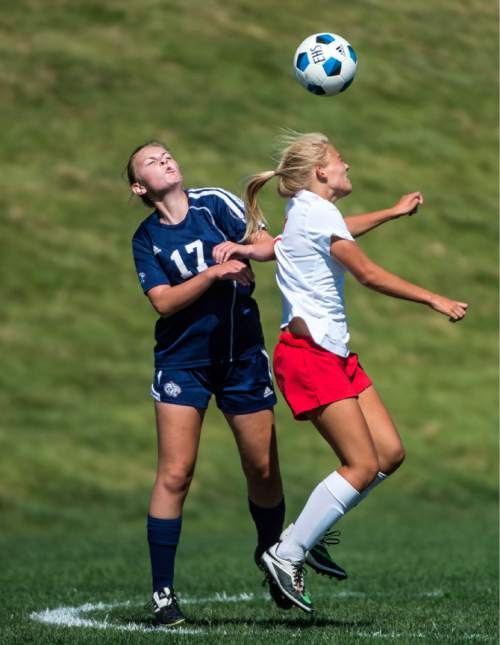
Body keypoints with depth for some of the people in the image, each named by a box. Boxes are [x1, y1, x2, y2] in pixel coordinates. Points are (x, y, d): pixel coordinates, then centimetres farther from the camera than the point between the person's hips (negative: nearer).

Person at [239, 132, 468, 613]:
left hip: (335, 352, 10)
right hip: (309, 353, -10)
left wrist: (394, 212, 54)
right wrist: (434, 300, -5)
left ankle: (309, 532, 12)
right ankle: (286, 554, -7)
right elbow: (369, 274, -11)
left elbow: (340, 232, 41)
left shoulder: (307, 210, 17)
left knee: (390, 452, 3)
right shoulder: (317, 212, -12)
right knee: (363, 466, -13)